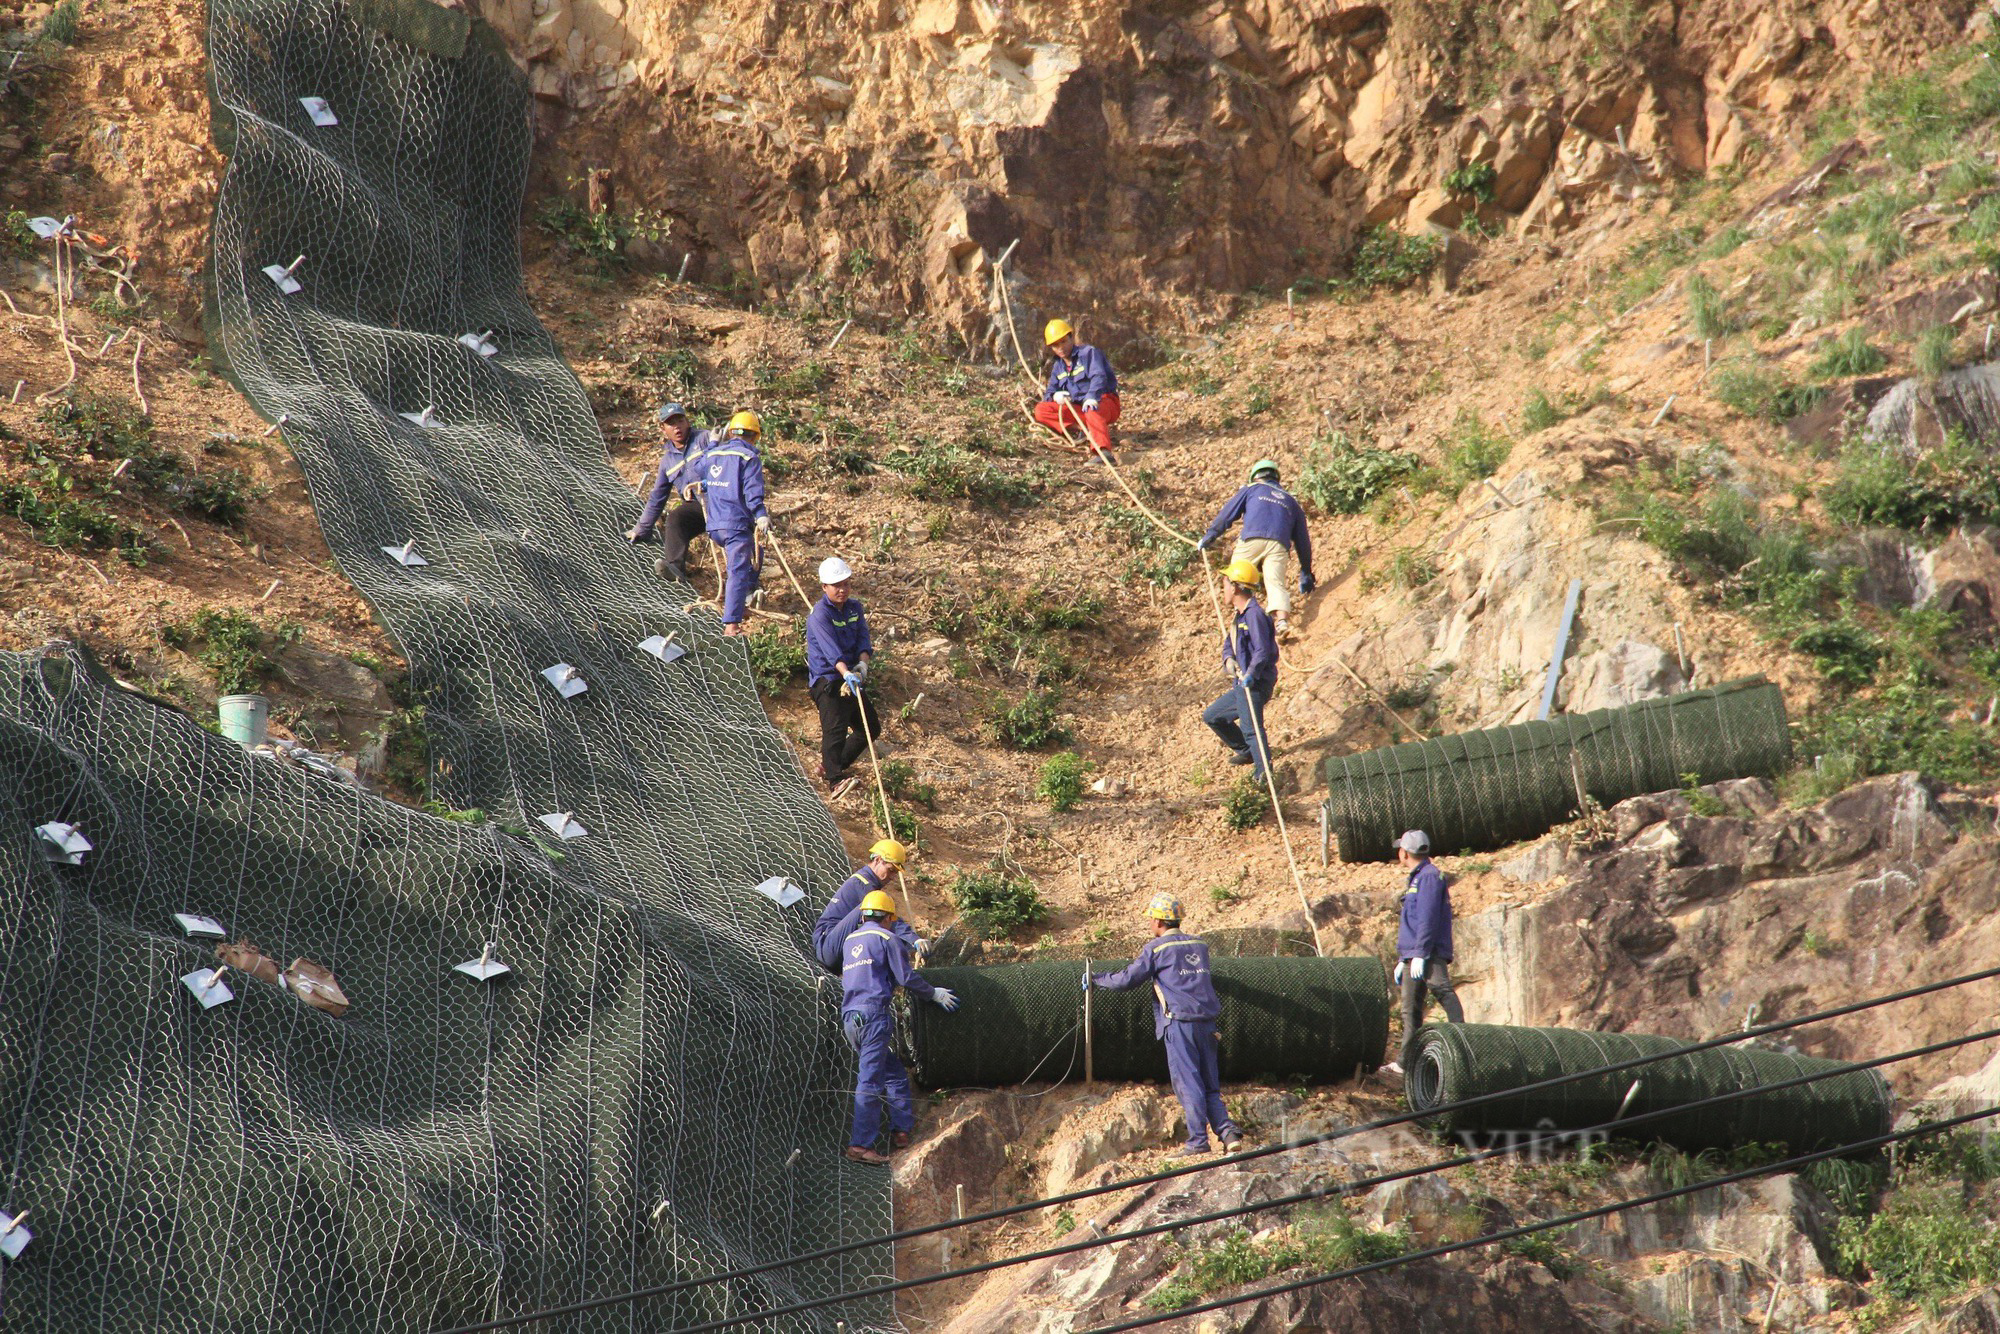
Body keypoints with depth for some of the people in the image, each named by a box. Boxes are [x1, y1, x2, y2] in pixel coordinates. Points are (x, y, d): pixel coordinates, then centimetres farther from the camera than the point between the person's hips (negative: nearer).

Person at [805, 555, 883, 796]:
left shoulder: (854, 607, 8)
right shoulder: (820, 615, -15)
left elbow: (863, 638, -4)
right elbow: (831, 649, -29)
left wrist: (863, 663, -24)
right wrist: (846, 673, -44)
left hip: (851, 676, 8)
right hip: (827, 679, -8)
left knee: (871, 727, 14)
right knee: (835, 728, -23)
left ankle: (831, 765, 25)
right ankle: (835, 779, -22)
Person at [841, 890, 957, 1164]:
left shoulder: (850, 941, 20)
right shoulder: (886, 938, -1)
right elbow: (906, 977, -4)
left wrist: (904, 951, 46)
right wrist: (934, 993, 10)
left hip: (849, 1018, 8)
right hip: (873, 1013, -8)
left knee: (894, 1072, 18)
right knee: (870, 1081, -10)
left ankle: (901, 1129, 16)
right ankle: (860, 1144, -15)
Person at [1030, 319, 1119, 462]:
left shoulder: (1088, 352, -7)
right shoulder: (1058, 366, 14)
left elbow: (1098, 376, -25)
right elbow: (1049, 392, 10)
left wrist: (1092, 396, -47)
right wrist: (1055, 395, -18)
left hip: (1104, 401, -7)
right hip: (1077, 408, 7)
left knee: (1093, 411, -44)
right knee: (1041, 410, -9)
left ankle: (1104, 451, -65)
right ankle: (1084, 429, -21)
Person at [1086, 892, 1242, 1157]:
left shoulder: (1157, 948, -3)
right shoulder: (1199, 944, 16)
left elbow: (1128, 979, -4)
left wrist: (1096, 979, 12)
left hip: (1180, 1021, -6)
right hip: (1207, 1021, 6)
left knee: (1188, 1083, -5)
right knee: (1209, 1085, 10)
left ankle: (1197, 1140, -7)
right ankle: (1227, 1130, -4)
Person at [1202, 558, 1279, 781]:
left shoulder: (1254, 615, -15)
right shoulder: (1241, 615, 18)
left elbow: (1262, 650, -23)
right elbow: (1228, 644, 19)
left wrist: (1251, 673, -34)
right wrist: (1229, 660, -3)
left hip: (1255, 685, -11)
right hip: (1242, 685, 11)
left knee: (1251, 727, -26)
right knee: (1212, 716, 23)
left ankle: (1264, 773, -34)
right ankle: (1246, 752, 29)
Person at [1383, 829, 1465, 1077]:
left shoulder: (1430, 876, -6)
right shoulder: (1415, 879, 25)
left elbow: (1428, 918, -16)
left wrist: (1420, 954, -21)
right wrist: (1402, 960, 29)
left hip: (1430, 955, -10)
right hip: (1413, 956, 10)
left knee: (1444, 992, -23)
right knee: (1410, 1010, 8)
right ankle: (1407, 1062, 9)